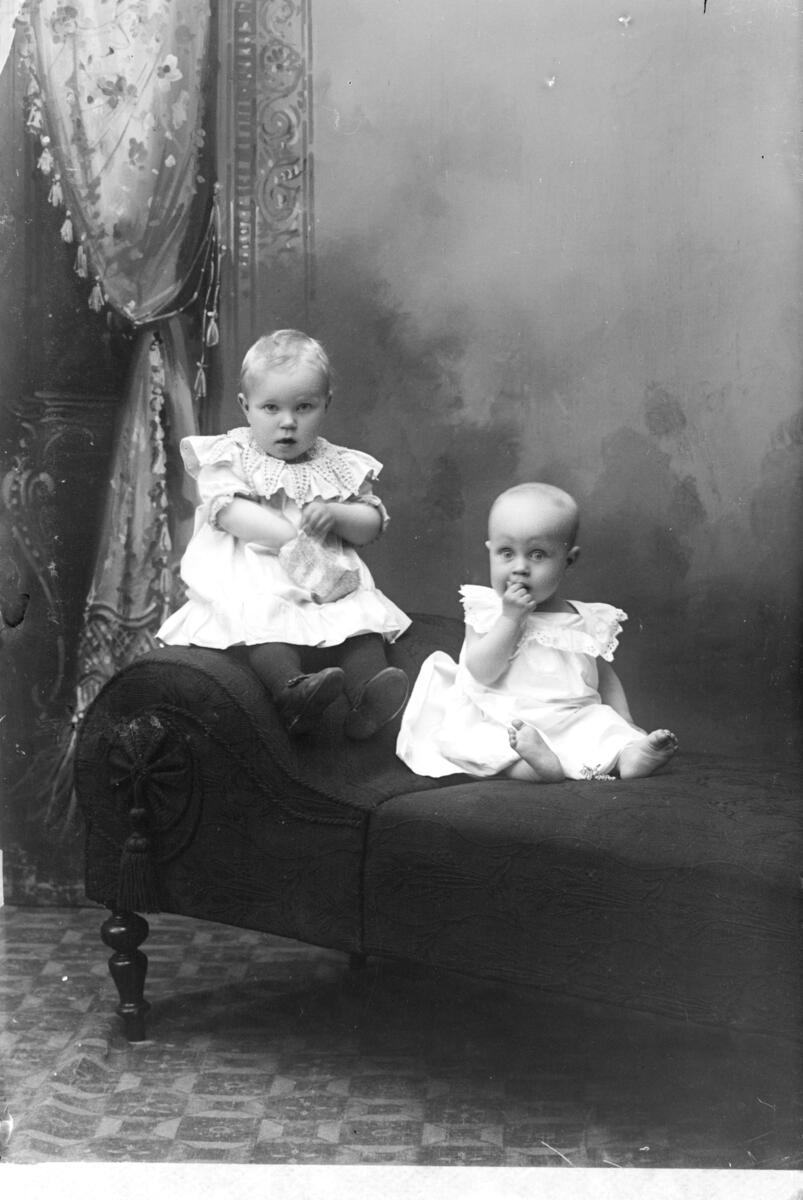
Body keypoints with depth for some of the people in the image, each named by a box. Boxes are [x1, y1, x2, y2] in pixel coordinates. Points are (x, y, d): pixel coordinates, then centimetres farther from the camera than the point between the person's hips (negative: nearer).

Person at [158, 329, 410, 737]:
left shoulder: (338, 466, 16)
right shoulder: (231, 457, 6)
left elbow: (372, 523, 14)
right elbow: (229, 509, -11)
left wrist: (335, 514, -9)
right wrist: (293, 538, -21)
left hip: (327, 575, 3)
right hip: (251, 569, -3)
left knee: (362, 608, -23)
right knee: (262, 612, -34)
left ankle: (367, 690, -36)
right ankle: (292, 691, -49)